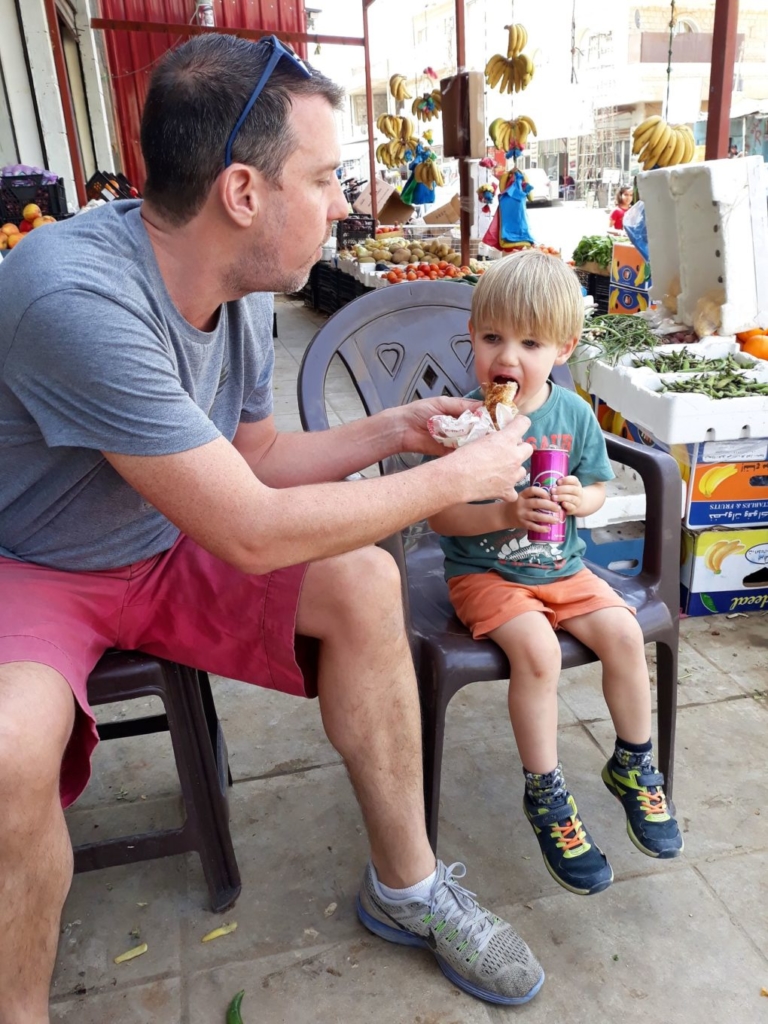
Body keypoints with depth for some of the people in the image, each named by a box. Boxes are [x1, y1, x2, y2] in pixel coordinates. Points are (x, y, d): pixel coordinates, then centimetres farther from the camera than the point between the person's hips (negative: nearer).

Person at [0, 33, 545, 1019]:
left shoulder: (242, 292, -6)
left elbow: (252, 456, 9)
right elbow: (250, 534, -31)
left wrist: (390, 431, -3)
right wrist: (459, 477, -21)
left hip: (162, 551, 7)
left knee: (363, 582, -11)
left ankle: (406, 883, 5)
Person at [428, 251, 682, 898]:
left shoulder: (573, 413, -1)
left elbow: (598, 488, 10)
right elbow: (439, 514, -13)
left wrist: (577, 499, -13)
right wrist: (505, 515, -27)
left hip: (559, 567, 4)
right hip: (484, 572, -4)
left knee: (622, 630, -13)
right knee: (537, 648, -26)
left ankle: (633, 766, 14)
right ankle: (546, 794, -4)